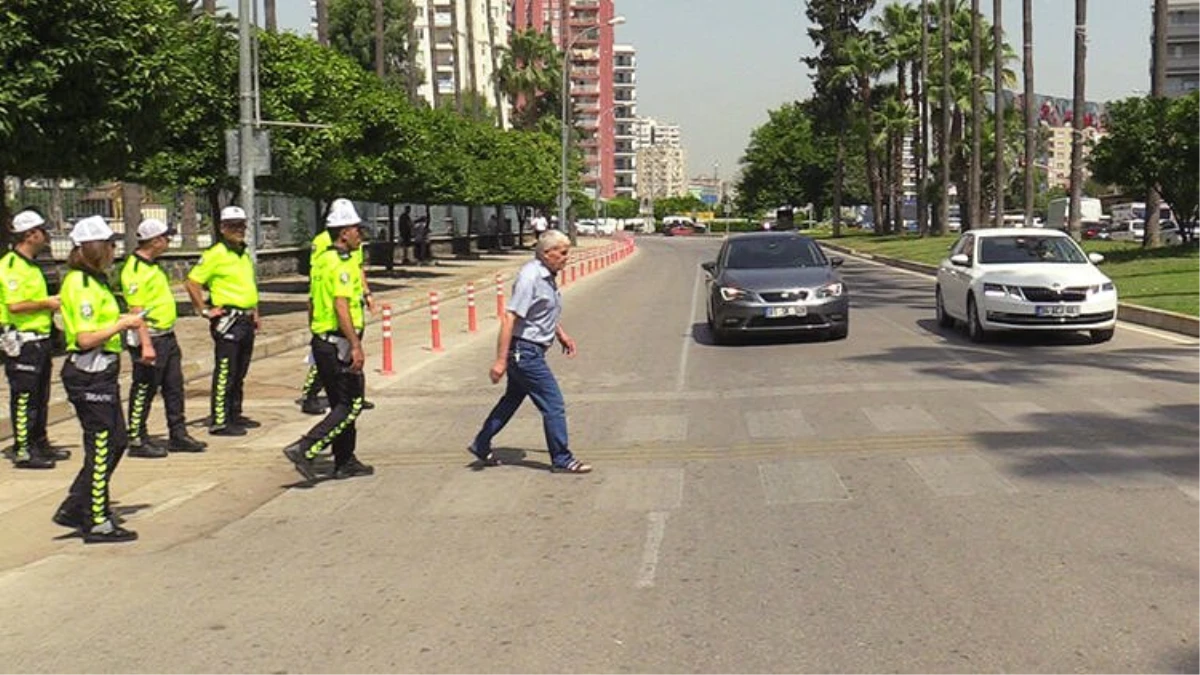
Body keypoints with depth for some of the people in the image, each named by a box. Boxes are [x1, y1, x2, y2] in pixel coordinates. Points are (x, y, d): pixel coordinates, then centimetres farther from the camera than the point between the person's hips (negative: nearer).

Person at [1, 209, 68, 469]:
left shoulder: (30, 265, 16)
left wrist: (52, 303, 11)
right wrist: (47, 304, -16)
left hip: (39, 339, 10)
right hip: (23, 342, -10)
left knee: (40, 396, 17)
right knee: (23, 397, -4)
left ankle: (40, 444, 27)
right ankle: (22, 451, 1)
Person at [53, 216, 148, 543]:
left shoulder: (95, 281, 14)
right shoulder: (81, 286, -17)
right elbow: (86, 338, -23)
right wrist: (123, 324, -16)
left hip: (101, 372, 10)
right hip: (88, 374, -10)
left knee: (115, 442, 14)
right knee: (101, 447, -2)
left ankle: (75, 509, 22)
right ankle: (97, 523, 7)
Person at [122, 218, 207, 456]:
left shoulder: (152, 265, 14)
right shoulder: (134, 270, -18)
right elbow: (136, 310, -22)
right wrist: (146, 345, -27)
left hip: (167, 336, 10)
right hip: (150, 337, -10)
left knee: (174, 387, 13)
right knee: (143, 391, 0)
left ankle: (178, 435, 22)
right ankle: (137, 441, 8)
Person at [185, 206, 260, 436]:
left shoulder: (244, 254, 16)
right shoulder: (216, 254, -11)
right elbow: (192, 283, -14)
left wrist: (255, 313, 19)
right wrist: (205, 311, -12)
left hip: (246, 320, 9)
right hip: (228, 320, -8)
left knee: (239, 373, 15)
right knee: (224, 373, -7)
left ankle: (235, 415, 24)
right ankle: (219, 421, -5)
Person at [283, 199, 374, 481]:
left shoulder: (322, 260, 15)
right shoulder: (342, 263, -15)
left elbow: (312, 303, 19)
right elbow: (341, 306, -24)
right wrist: (356, 345, -26)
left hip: (321, 340, 10)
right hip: (339, 343, -10)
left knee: (341, 404, 15)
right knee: (351, 405, -6)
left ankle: (345, 462, 20)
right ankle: (304, 449, -13)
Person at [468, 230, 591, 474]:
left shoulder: (547, 276, 9)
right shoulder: (530, 277, -21)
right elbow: (510, 318, -25)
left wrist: (562, 335, 19)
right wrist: (501, 360, -27)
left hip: (529, 352, 10)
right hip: (525, 350, -10)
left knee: (512, 399, 20)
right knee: (554, 404, -5)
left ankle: (481, 445, 32)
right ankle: (562, 460, 5)